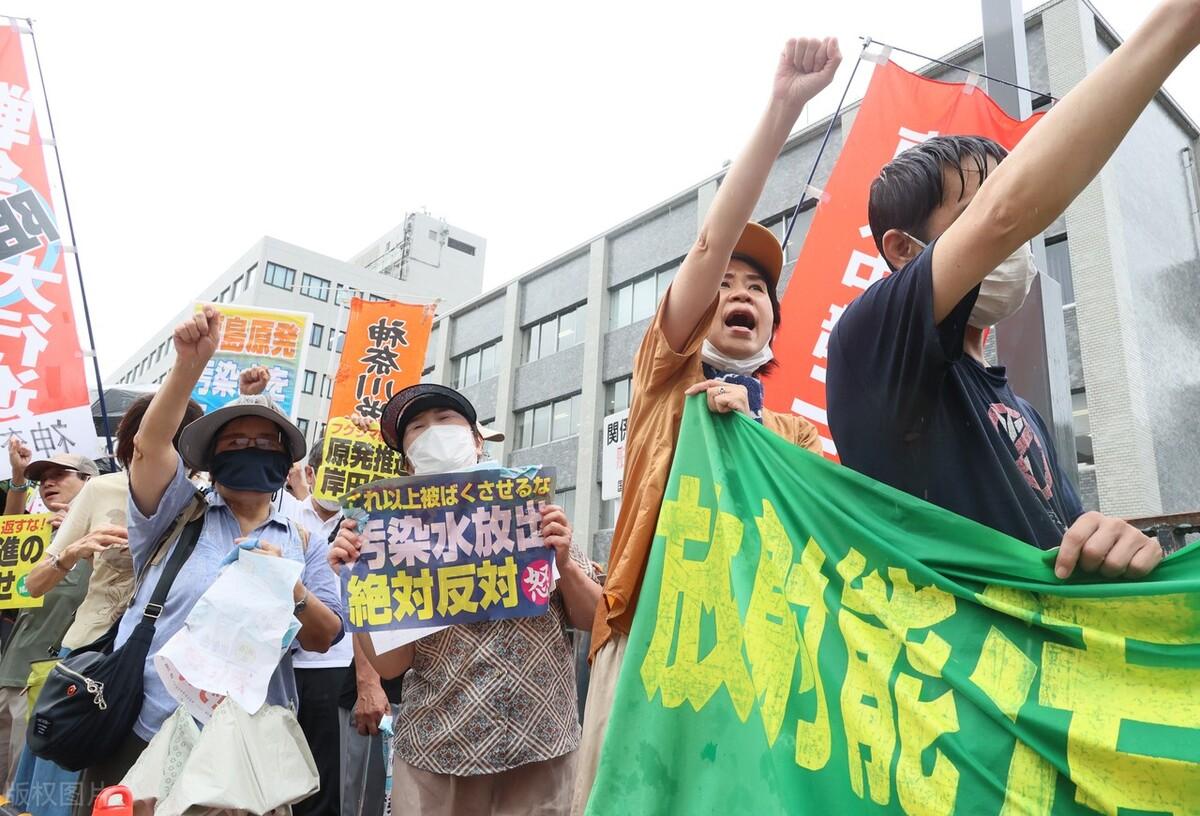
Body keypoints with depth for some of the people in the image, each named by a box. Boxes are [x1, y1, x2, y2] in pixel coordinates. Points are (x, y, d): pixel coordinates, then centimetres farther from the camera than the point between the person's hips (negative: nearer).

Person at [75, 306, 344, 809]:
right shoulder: (178, 516, 4)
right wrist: (191, 362, -27)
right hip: (142, 739, -1)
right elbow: (151, 442, -14)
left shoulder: (302, 541, 7)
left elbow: (324, 638, 2)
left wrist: (290, 588, -17)